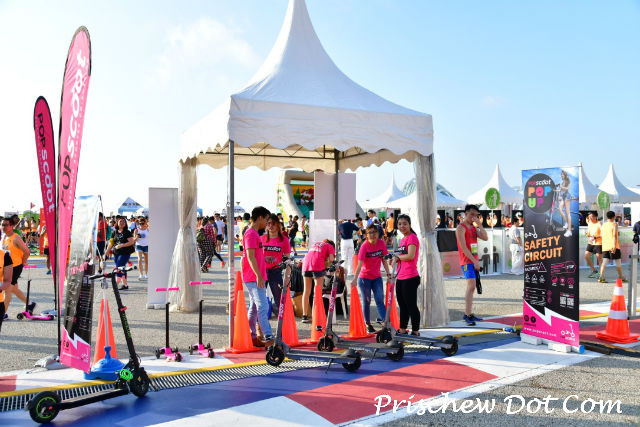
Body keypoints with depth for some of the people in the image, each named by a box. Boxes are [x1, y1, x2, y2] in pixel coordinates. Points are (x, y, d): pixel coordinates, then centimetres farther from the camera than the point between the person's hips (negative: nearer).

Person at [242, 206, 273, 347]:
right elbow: (250, 257, -21)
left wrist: (266, 259, 27)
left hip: (255, 278, 11)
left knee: (254, 307, 13)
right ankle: (269, 338, -12)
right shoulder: (251, 234, -14)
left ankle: (252, 338, 19)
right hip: (254, 278, -11)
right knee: (263, 307, -12)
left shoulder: (254, 233, 18)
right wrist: (259, 276, -23)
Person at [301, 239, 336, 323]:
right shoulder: (330, 246, 18)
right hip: (318, 266, -5)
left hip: (306, 264, 5)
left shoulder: (315, 244, 33)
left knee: (306, 291, 10)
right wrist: (325, 266, 15)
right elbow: (331, 259, 1)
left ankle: (304, 316, 14)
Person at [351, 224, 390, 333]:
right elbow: (359, 264, -23)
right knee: (366, 302, 6)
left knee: (380, 300, -6)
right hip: (364, 277, -2)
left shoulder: (381, 243, -5)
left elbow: (384, 260, 6)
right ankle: (368, 325, 18)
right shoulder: (364, 246, -16)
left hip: (377, 277, 3)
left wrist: (388, 274, 3)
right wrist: (355, 279, -32)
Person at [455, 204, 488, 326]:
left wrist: (480, 225, -2)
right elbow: (463, 247, -16)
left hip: (474, 261, 9)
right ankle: (467, 315, -17)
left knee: (472, 287, 10)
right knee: (471, 286, -17)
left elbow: (485, 238, 7)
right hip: (467, 261, -9)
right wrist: (474, 261, -18)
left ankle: (468, 314, 17)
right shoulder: (461, 228, -8)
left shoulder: (473, 227, 17)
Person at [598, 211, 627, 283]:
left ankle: (601, 277, -16)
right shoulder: (614, 225, -8)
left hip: (605, 246, 5)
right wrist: (614, 246, -24)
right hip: (613, 246, -5)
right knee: (618, 261, 9)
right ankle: (621, 277, 22)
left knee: (605, 261, -1)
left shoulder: (603, 225, 11)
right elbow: (615, 235, -18)